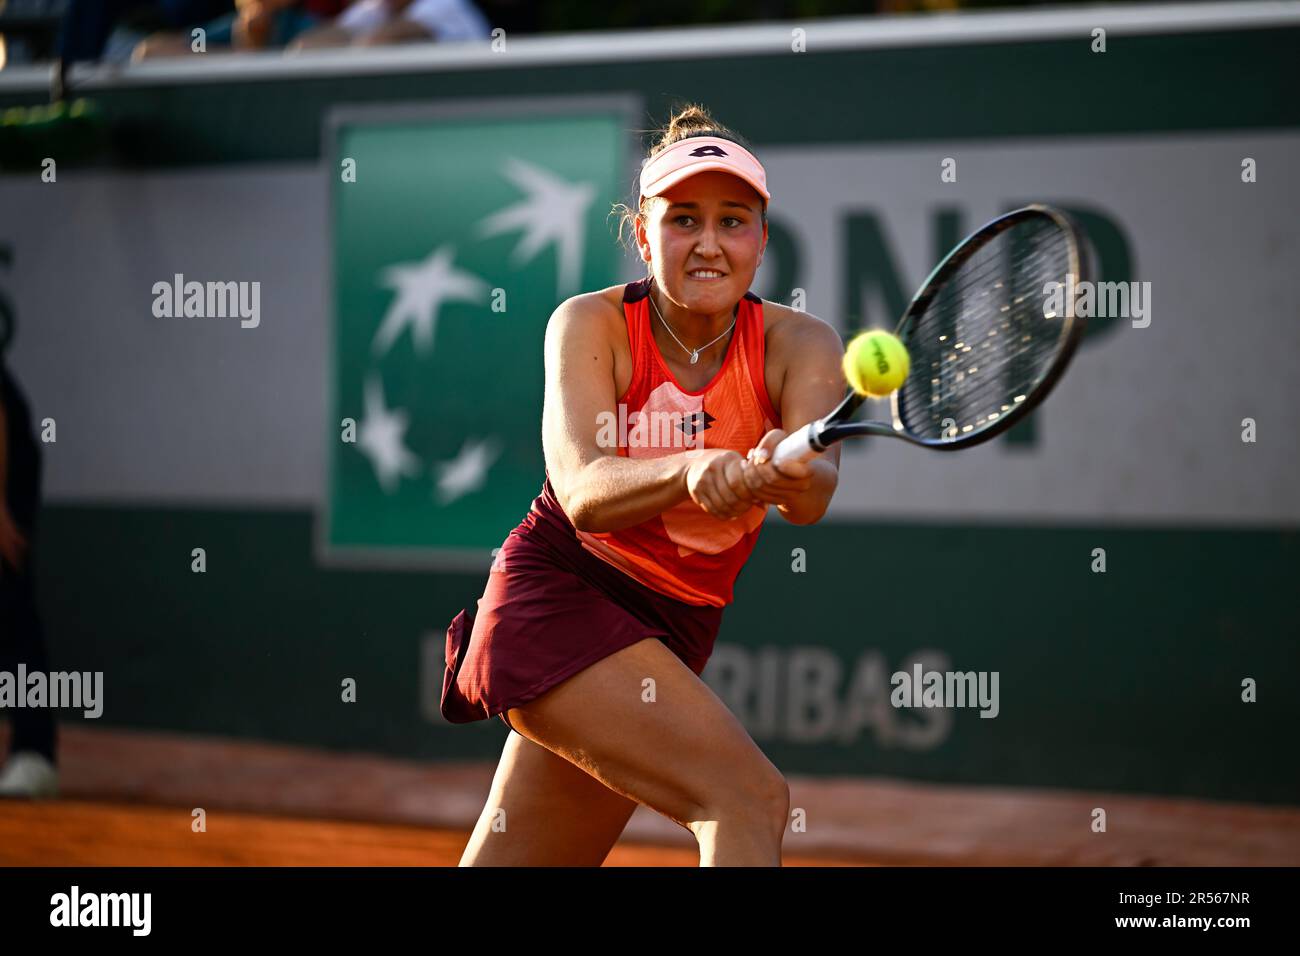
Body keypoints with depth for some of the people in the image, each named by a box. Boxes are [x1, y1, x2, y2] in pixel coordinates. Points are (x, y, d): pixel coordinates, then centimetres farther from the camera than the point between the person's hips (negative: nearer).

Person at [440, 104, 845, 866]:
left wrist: (787, 473, -50)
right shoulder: (592, 326, -12)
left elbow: (815, 493, -26)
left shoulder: (797, 345, -7)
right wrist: (690, 474, -47)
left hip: (672, 632, 4)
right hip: (555, 597, -4)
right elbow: (582, 492, -28)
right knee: (751, 795, -23)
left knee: (512, 862, 10)